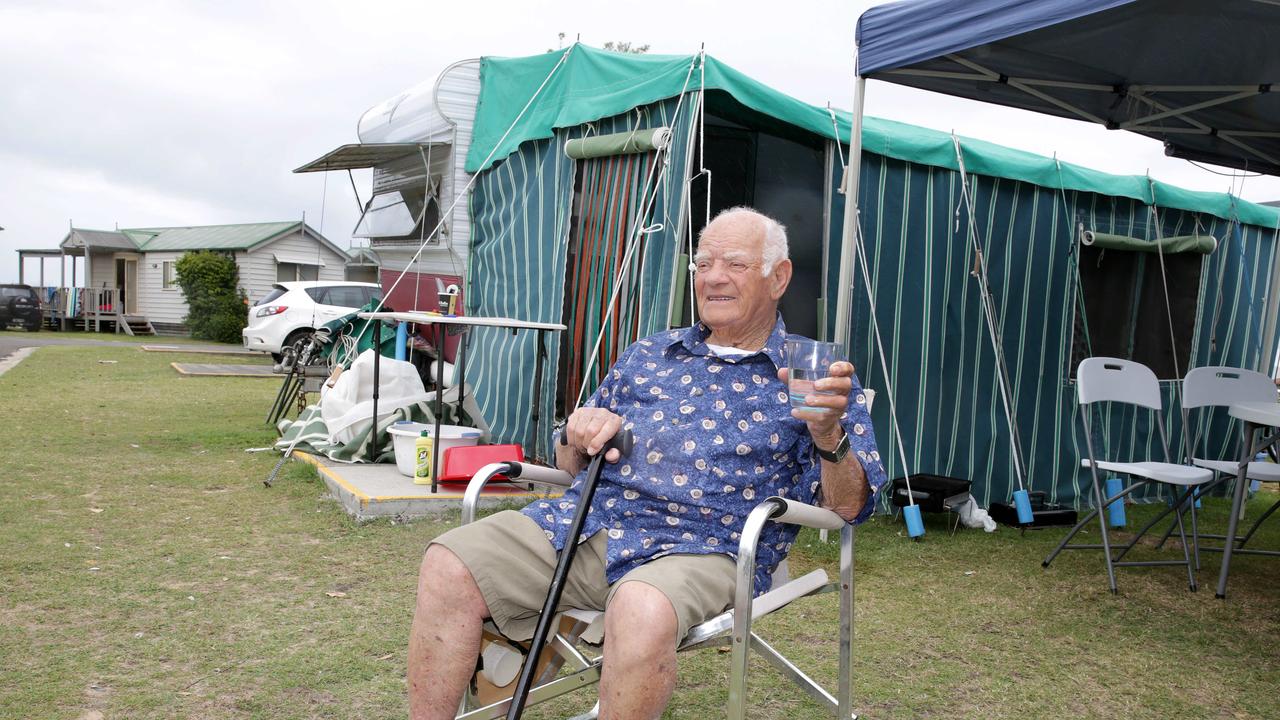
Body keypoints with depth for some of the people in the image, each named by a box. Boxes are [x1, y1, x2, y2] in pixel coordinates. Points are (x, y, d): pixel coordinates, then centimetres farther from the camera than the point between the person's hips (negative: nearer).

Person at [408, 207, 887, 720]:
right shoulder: (646, 356, 22)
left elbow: (849, 506, 0)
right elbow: (571, 464, 25)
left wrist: (829, 435, -19)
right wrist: (581, 437, 2)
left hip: (701, 548, -4)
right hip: (588, 520, 5)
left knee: (642, 611, -38)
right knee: (448, 566, -15)